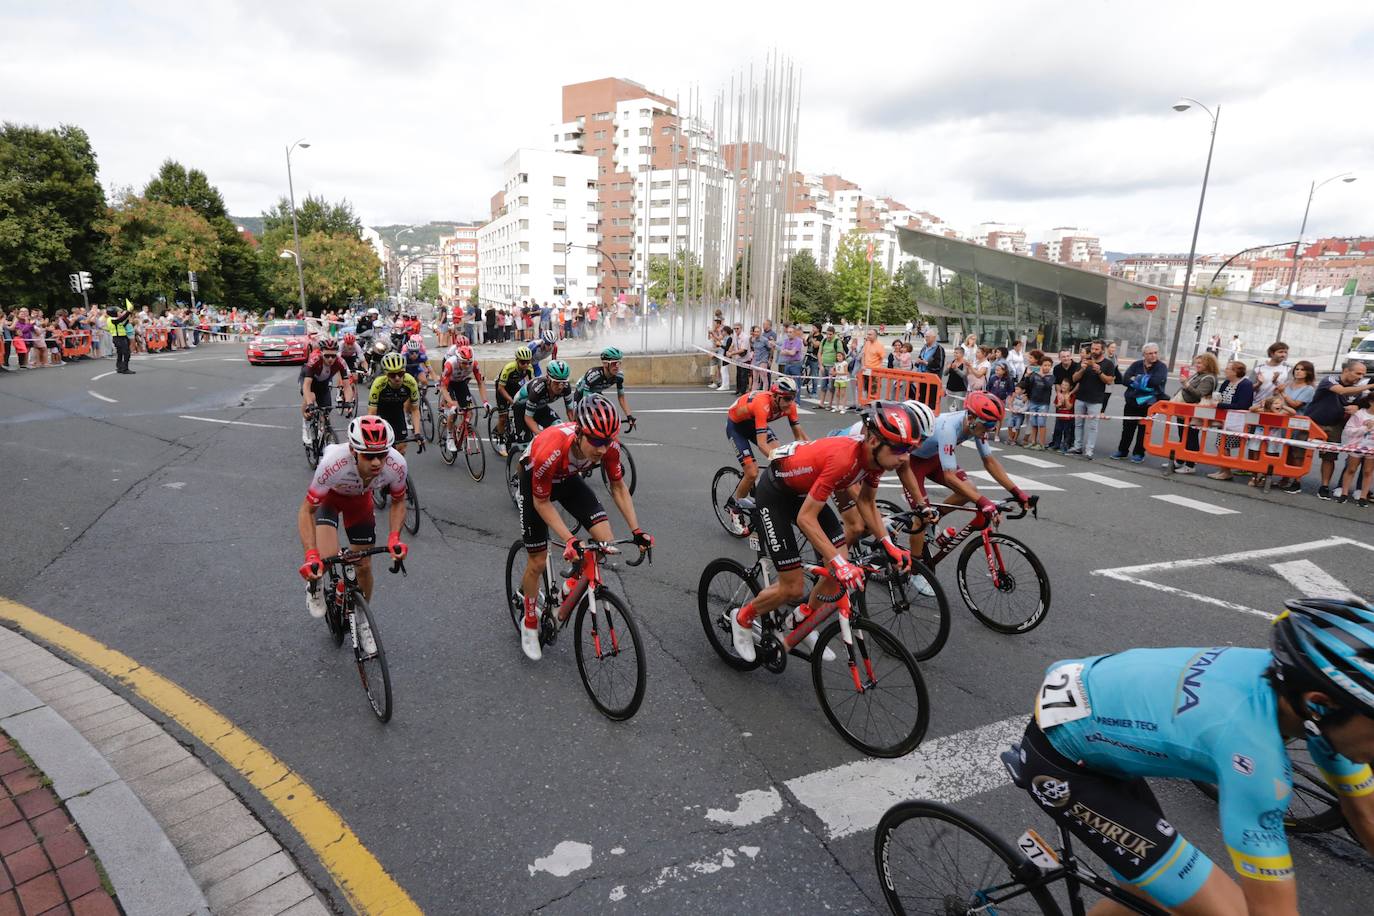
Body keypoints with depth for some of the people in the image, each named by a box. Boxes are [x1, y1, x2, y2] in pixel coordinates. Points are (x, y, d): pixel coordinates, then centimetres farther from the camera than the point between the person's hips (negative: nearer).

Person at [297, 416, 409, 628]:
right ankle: (314, 582, 12)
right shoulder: (333, 463, -43)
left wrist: (394, 537, -28)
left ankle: (362, 621, 34)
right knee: (327, 557, -26)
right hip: (329, 495, -2)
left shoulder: (396, 465, -35)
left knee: (364, 565, 7)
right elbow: (306, 511, -30)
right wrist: (310, 555, -40)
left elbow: (398, 501, -13)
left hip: (360, 499, 3)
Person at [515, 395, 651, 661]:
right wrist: (569, 540, -34)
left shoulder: (609, 444, -30)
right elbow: (542, 502, -26)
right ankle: (529, 623, 26)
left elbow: (618, 487, -12)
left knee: (607, 543, -13)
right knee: (538, 562, 0)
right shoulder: (550, 450, -42)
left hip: (569, 480, 4)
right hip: (535, 482, -4)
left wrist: (636, 530, -19)